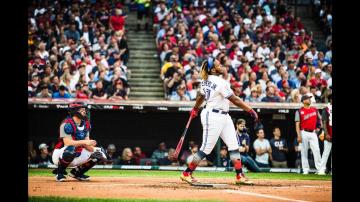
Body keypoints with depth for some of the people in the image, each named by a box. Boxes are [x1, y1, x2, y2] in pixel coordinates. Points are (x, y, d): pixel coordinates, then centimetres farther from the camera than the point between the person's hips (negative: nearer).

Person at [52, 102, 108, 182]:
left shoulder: (86, 123, 6)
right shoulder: (67, 124, -19)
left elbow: (86, 144, 4)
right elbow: (67, 143, -30)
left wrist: (94, 150, -16)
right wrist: (84, 142, -33)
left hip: (77, 156, 8)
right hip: (60, 155, -8)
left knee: (100, 153, 3)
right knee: (70, 149, -41)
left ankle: (77, 172, 11)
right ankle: (60, 172, -15)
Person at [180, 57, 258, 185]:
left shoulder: (205, 80, 6)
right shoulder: (221, 83, -20)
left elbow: (201, 95, 20)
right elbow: (235, 100, -19)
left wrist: (195, 109, 36)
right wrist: (250, 111, -14)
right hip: (213, 116, -10)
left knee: (234, 146, 6)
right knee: (206, 148, -3)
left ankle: (240, 176, 6)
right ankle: (186, 174, 6)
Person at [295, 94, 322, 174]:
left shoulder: (315, 110, 11)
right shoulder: (299, 111, -1)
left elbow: (319, 119, 20)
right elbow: (297, 124, -5)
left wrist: (319, 127, 1)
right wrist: (299, 135, -14)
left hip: (313, 133, 3)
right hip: (304, 133, -3)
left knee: (316, 150, -6)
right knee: (304, 152, 0)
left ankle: (320, 168, -8)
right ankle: (305, 169, 5)